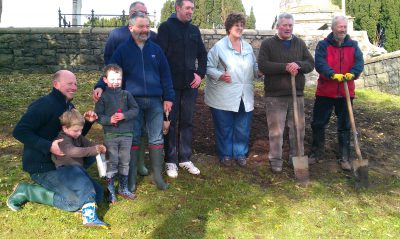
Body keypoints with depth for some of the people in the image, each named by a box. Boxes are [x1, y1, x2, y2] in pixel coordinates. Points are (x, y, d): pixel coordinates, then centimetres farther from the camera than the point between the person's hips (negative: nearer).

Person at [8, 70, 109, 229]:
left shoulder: (69, 107, 11)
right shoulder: (45, 104, -16)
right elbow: (19, 131, -22)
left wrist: (88, 122, 0)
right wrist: (48, 146, -31)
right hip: (42, 168, -9)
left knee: (96, 194, -2)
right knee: (77, 201, -26)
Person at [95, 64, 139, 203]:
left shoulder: (126, 94, 4)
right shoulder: (103, 96, -2)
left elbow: (135, 109, -2)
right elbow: (98, 115, -3)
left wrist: (124, 115, -18)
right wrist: (109, 119, -20)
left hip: (126, 134, 3)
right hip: (110, 135, -2)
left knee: (125, 162, 12)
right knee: (111, 163, 4)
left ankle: (123, 188, 27)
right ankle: (110, 191, 16)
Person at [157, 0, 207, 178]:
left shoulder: (194, 30, 12)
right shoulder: (166, 27, -4)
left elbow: (202, 54, 17)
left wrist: (200, 74, 2)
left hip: (190, 84, 5)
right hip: (171, 84, -5)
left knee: (187, 122, 10)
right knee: (171, 122, 3)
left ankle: (185, 159, 20)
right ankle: (171, 161, 13)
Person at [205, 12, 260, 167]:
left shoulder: (248, 47, 10)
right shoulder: (219, 46, -7)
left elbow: (254, 67, 18)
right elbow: (209, 67, -7)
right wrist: (220, 75, -23)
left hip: (245, 96, 5)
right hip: (224, 97, -4)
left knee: (243, 128, 10)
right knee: (224, 128, 6)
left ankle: (240, 153, 27)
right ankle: (225, 154, 24)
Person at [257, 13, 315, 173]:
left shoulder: (300, 44, 11)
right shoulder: (267, 44, 0)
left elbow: (310, 64, 6)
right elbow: (262, 65, -12)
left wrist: (298, 65, -16)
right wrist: (285, 67, -20)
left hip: (297, 94, 4)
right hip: (275, 95, -3)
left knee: (298, 128, 10)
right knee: (276, 130, 2)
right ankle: (275, 160, 13)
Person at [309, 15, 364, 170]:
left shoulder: (353, 45, 6)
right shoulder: (323, 45, -3)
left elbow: (359, 62, -9)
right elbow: (319, 63, -18)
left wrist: (352, 74, -31)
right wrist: (333, 74, -34)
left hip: (346, 93, 2)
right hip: (325, 92, -2)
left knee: (344, 126, 10)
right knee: (318, 124, 6)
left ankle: (344, 158, 22)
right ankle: (317, 153, 24)